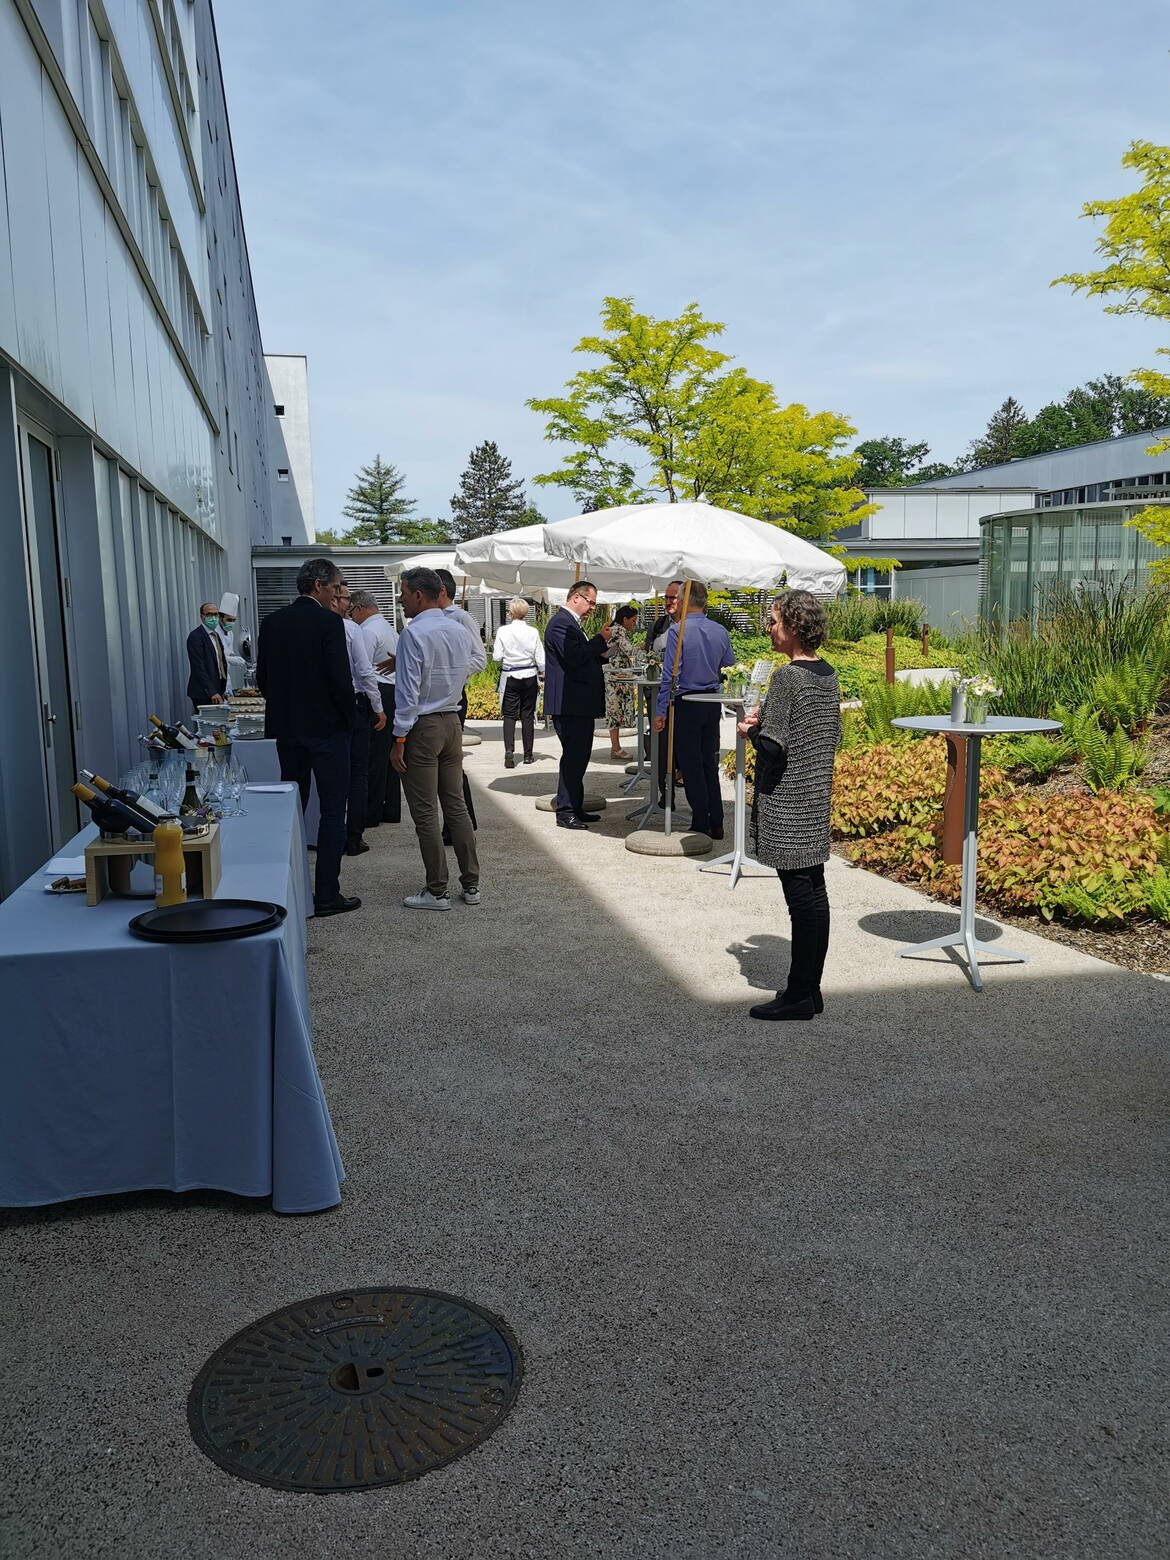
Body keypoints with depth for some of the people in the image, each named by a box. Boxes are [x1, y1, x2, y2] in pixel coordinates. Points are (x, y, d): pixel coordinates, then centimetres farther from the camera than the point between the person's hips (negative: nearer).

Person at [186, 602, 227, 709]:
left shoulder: (215, 635, 18)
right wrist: (211, 692, -21)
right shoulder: (195, 636, -10)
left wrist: (222, 691, 14)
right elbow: (198, 667, -17)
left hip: (216, 693, 8)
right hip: (203, 695, -8)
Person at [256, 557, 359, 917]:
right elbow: (341, 677, -16)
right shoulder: (328, 621, -12)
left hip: (285, 728, 6)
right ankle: (327, 894, 3)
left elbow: (262, 678, 9)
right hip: (326, 727, -6)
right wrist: (348, 718, -2)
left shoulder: (271, 622, 6)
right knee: (333, 810, 2)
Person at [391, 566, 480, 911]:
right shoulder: (459, 630, 7)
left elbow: (408, 691, -17)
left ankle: (437, 892, 5)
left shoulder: (413, 633, -15)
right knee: (456, 805, 13)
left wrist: (399, 740, -12)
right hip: (452, 721, 7)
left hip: (422, 727, -7)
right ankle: (471, 885, 17)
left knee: (425, 814, 0)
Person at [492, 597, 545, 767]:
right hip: (529, 677, 1)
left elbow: (497, 657, -8)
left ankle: (509, 750, -15)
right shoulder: (533, 632, -5)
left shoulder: (503, 631, -8)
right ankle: (528, 754, 15)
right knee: (527, 715, 9)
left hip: (509, 677, -1)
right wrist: (544, 672, 13)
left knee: (509, 715, 3)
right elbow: (540, 659, -3)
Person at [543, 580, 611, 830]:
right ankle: (565, 812, -2)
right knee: (573, 757, -8)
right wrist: (601, 639, -14)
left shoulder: (571, 623, 20)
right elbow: (574, 658, -24)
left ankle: (576, 808, 22)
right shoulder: (561, 623, -13)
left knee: (578, 757, 14)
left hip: (579, 703, 11)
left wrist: (600, 653, 8)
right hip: (569, 704, -11)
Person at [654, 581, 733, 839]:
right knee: (710, 764, 14)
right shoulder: (721, 631, 3)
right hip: (712, 703, 5)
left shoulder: (677, 630, -14)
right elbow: (729, 670, 13)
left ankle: (701, 825, 7)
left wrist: (661, 712, -11)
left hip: (686, 703, -5)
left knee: (691, 766, 3)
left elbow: (670, 674, -15)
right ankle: (716, 823, 18)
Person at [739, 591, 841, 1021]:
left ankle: (799, 995, 6)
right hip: (818, 796, 9)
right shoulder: (828, 674, 9)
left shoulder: (786, 677, -17)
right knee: (814, 892, 12)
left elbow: (772, 746, -21)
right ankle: (811, 988, 22)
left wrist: (751, 728, 0)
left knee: (800, 895, -3)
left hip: (787, 801, -9)